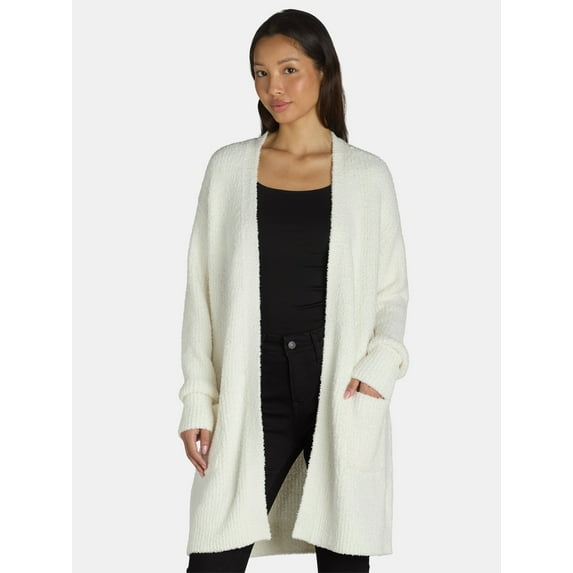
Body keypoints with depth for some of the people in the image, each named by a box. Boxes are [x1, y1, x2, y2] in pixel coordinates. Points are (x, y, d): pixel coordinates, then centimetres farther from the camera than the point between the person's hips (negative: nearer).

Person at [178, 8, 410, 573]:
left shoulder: (367, 175, 4)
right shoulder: (229, 168, 6)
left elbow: (391, 289, 8)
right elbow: (202, 291, 7)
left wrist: (381, 362, -11)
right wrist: (198, 399, 1)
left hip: (341, 393, 0)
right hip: (255, 390, 0)